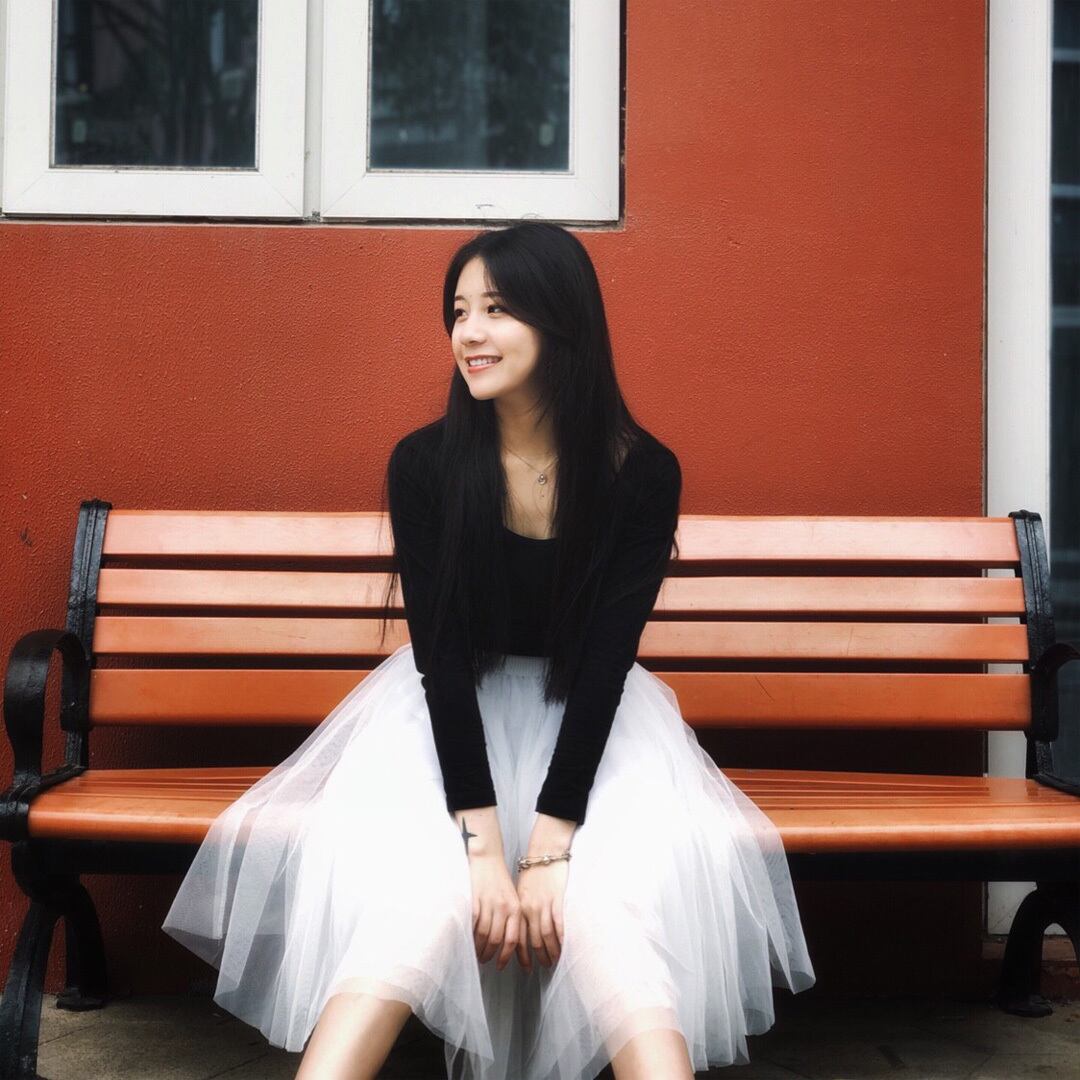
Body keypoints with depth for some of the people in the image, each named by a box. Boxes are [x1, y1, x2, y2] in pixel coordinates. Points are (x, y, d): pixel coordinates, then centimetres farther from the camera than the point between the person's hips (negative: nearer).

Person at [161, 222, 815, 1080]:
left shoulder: (643, 473, -13)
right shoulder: (425, 463, -12)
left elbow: (606, 658, -15)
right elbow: (440, 650, -15)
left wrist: (549, 845, -24)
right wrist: (482, 842, -25)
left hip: (589, 717, 0)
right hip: (449, 712, 0)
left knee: (614, 906, -29)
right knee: (412, 896, -28)